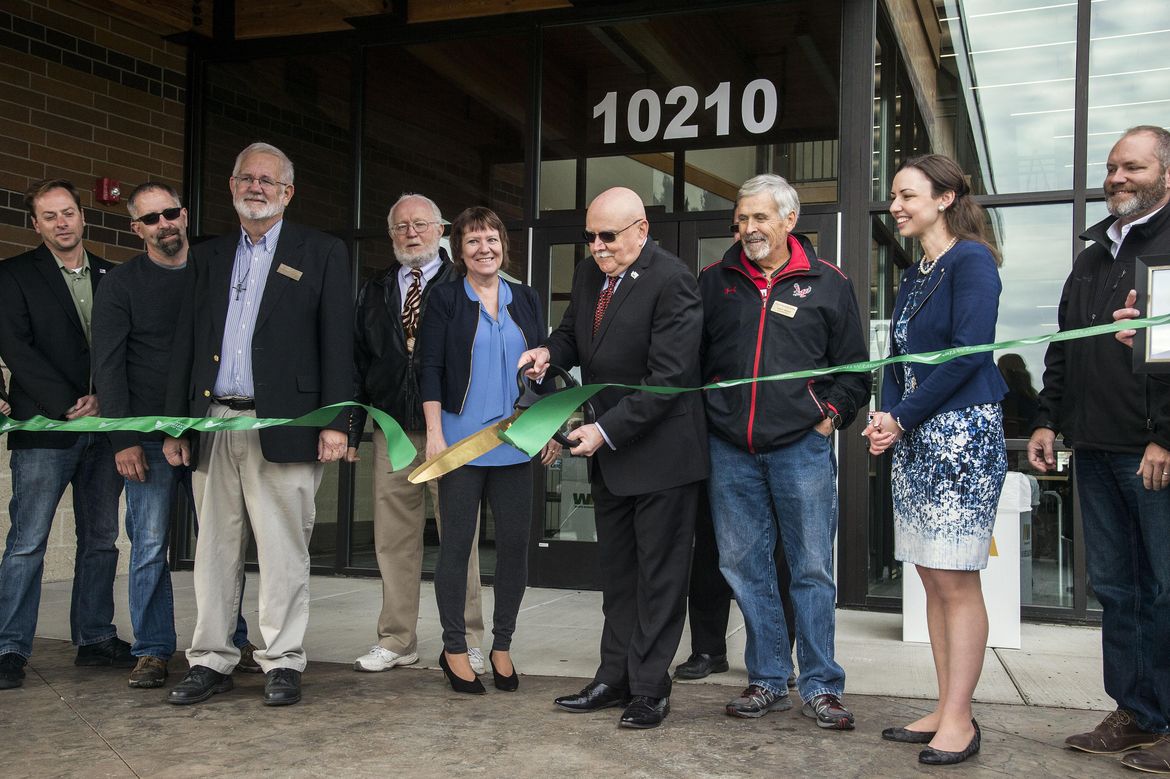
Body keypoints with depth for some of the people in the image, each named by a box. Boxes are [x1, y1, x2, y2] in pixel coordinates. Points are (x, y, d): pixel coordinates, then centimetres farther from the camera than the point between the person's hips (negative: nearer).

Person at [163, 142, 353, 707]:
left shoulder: (321, 253, 5)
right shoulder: (208, 257, 18)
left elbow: (337, 341, -2)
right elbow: (185, 343, 16)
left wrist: (335, 421, -10)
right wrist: (175, 424, 9)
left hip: (282, 425, -4)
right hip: (213, 423, 4)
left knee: (283, 550, -1)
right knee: (214, 549, 9)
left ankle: (282, 662, 9)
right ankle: (211, 661, 18)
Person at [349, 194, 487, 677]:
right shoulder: (375, 292, 13)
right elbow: (358, 363, 12)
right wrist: (350, 429, 6)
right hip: (393, 432, 4)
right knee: (394, 541, 8)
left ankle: (466, 642, 14)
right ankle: (397, 641, 19)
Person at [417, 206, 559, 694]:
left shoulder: (526, 300, 12)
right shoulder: (445, 299, 2)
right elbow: (430, 369, -3)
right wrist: (434, 433, -11)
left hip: (514, 442, 3)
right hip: (461, 439, -3)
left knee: (515, 543, 4)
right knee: (457, 543, 2)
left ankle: (502, 647, 17)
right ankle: (454, 650, 14)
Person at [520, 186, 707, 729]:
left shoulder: (671, 282, -19)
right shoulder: (588, 276, 6)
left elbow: (668, 377, -23)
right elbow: (573, 335, 21)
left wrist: (607, 430, -24)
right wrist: (551, 350, -3)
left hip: (660, 450, -8)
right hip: (608, 449, 8)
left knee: (659, 574, 3)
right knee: (616, 572, 15)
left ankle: (649, 689, 13)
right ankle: (615, 678, 26)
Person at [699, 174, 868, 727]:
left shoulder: (827, 282, 5)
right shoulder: (715, 280, 10)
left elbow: (853, 365, 8)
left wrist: (831, 415, -2)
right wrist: (703, 414, 4)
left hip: (802, 447, -2)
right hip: (730, 449, 3)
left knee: (812, 568, 1)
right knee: (744, 566, 7)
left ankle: (821, 687, 12)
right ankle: (768, 680, 20)